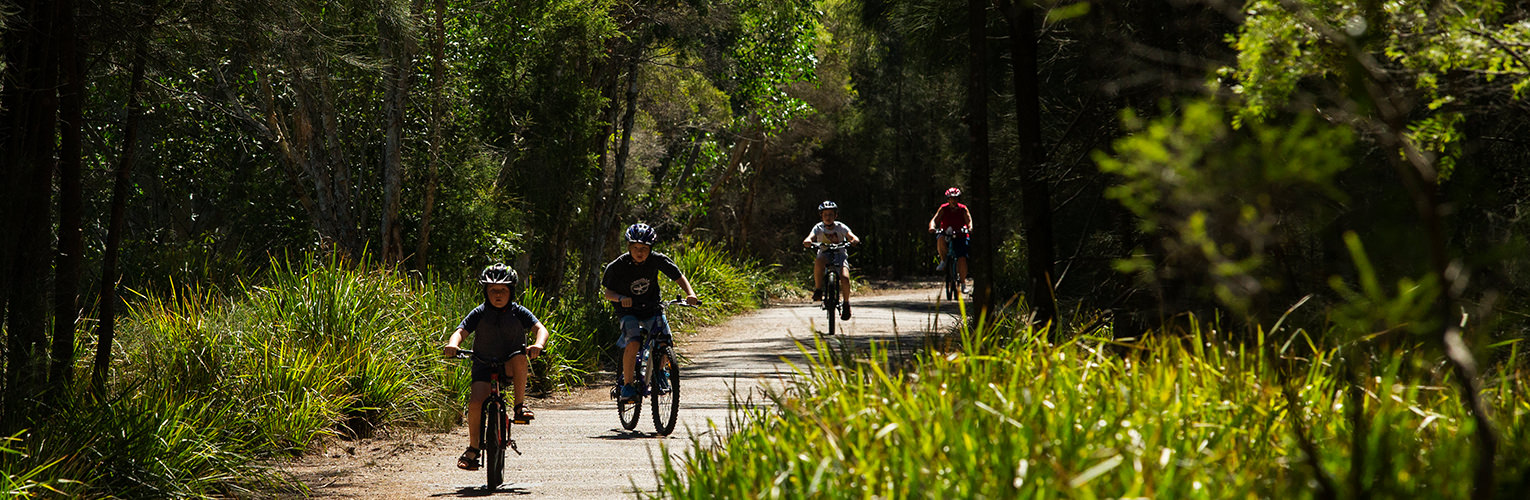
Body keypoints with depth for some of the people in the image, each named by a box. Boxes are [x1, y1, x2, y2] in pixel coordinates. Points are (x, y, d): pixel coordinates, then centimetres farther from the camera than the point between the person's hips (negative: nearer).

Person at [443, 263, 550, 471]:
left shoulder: (519, 312, -2)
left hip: (509, 367, 0)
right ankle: (472, 448, -5)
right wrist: (453, 344, -35)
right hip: (484, 366, 0)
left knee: (520, 357, -35)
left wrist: (538, 345, -37)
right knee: (475, 401, -21)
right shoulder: (479, 314, 0)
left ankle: (520, 406, -22)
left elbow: (540, 329, -14)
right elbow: (461, 331, -11)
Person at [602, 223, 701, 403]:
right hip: (628, 310, -3)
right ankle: (627, 384, -13)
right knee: (633, 343, -27)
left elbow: (679, 277, -7)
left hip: (652, 309, 3)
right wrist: (621, 298, -36)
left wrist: (690, 294, -25)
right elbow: (608, 293, -13)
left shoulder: (657, 260, -12)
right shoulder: (618, 266, -16)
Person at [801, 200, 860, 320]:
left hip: (840, 255, 0)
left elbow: (850, 235, -19)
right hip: (825, 255, 0)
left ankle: (846, 303, -2)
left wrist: (855, 240, -43)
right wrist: (807, 241, -43)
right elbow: (810, 237, -18)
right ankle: (818, 290, -22)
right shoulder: (819, 227, -3)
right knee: (818, 261, -38)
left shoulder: (840, 227, -4)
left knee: (845, 278, -27)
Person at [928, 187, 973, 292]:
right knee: (940, 240, -37)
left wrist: (970, 228, -37)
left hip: (960, 236, 0)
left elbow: (969, 221, -14)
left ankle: (963, 283, 0)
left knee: (962, 259, -16)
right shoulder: (943, 209, -3)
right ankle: (943, 261, -15)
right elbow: (934, 219, -12)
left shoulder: (963, 209, -3)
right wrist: (932, 227, -35)